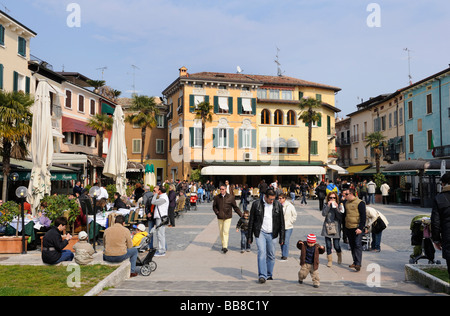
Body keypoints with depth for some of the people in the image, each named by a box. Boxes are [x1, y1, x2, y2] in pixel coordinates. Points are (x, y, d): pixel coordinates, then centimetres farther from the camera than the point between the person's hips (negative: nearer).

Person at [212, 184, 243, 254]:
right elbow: (214, 206, 12)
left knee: (226, 231, -12)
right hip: (220, 217, 3)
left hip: (227, 217, -3)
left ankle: (225, 247, -11)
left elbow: (235, 207, 3)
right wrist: (217, 212, -5)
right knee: (221, 232, 9)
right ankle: (223, 245, 24)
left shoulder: (231, 197, -4)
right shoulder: (216, 197, 1)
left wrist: (241, 214, 0)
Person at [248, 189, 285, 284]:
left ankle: (269, 275, 20)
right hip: (260, 233, -2)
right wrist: (250, 236, 3)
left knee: (271, 255, 6)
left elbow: (282, 222, 7)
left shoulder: (278, 205, 1)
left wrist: (282, 237, 5)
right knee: (262, 253, -14)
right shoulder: (256, 204, -3)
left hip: (272, 234, 2)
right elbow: (251, 221, 3)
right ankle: (262, 275, -12)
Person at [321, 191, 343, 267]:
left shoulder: (339, 206, -1)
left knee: (336, 245, -1)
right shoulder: (326, 206, 5)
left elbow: (340, 217, -10)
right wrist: (328, 206, -16)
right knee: (328, 246, 2)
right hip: (327, 227, 2)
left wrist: (336, 208, -18)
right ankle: (330, 261, 17)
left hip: (336, 227, -2)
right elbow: (323, 214, -11)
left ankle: (339, 256, 31)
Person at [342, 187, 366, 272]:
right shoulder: (346, 203, 12)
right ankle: (355, 262, 21)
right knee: (352, 245, 11)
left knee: (358, 245, -10)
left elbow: (363, 216, -11)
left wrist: (360, 228, -17)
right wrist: (344, 227, 17)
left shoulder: (360, 203, -8)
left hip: (357, 228, -7)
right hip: (348, 228, 7)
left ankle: (358, 264, -12)